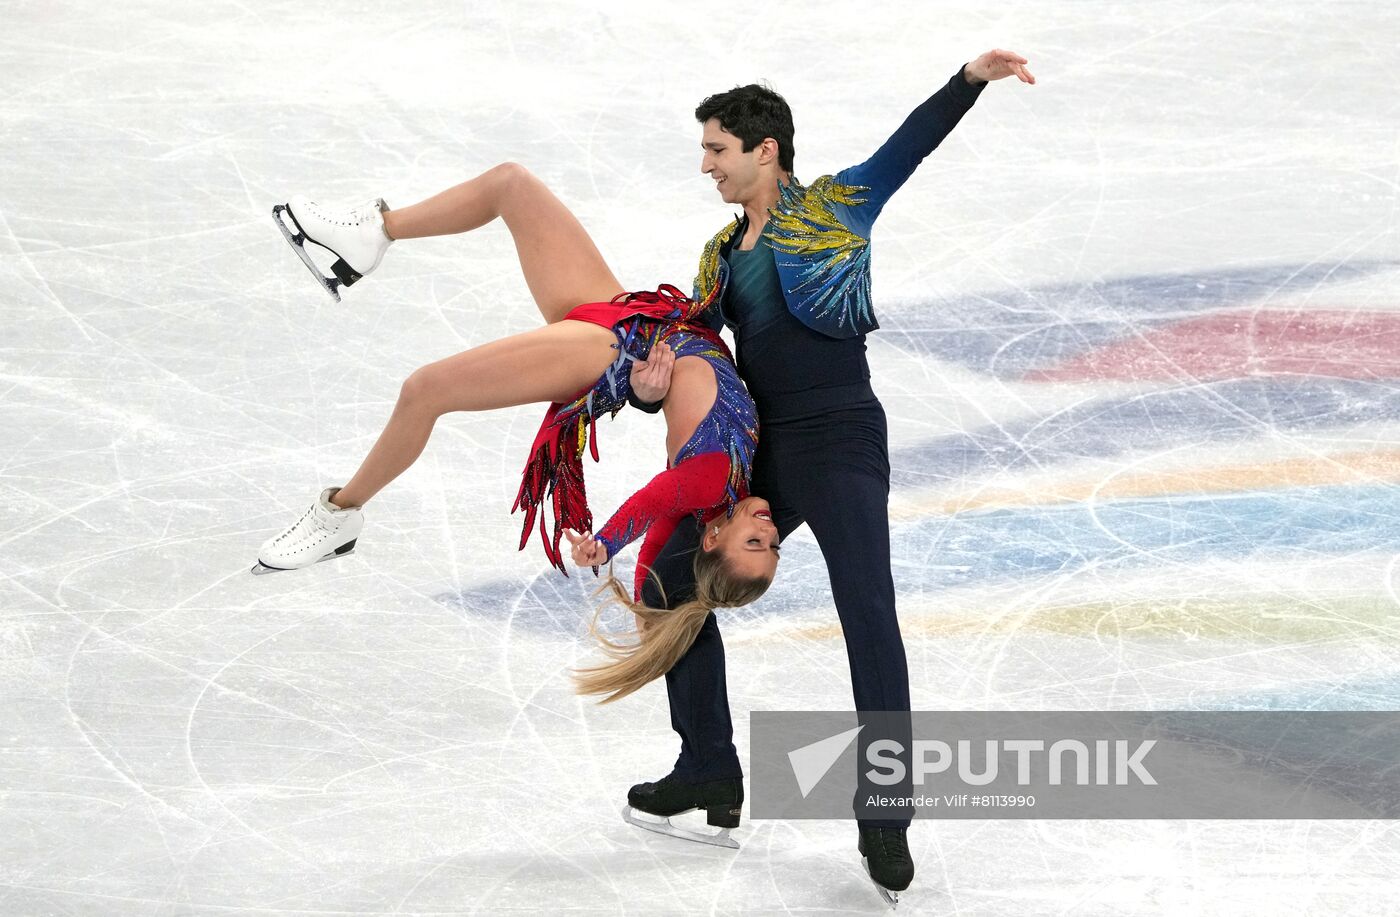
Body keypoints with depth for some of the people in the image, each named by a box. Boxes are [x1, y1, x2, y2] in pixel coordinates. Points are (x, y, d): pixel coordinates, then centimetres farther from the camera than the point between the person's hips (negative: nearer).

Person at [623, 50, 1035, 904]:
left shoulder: (833, 209, -1)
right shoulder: (723, 256, 16)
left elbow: (911, 144, -11)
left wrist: (970, 79, -26)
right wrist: (652, 385, -5)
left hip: (841, 446, -8)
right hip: (761, 455, 8)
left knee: (868, 613, -17)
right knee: (668, 577, 10)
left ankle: (885, 818, -17)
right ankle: (710, 768, 23)